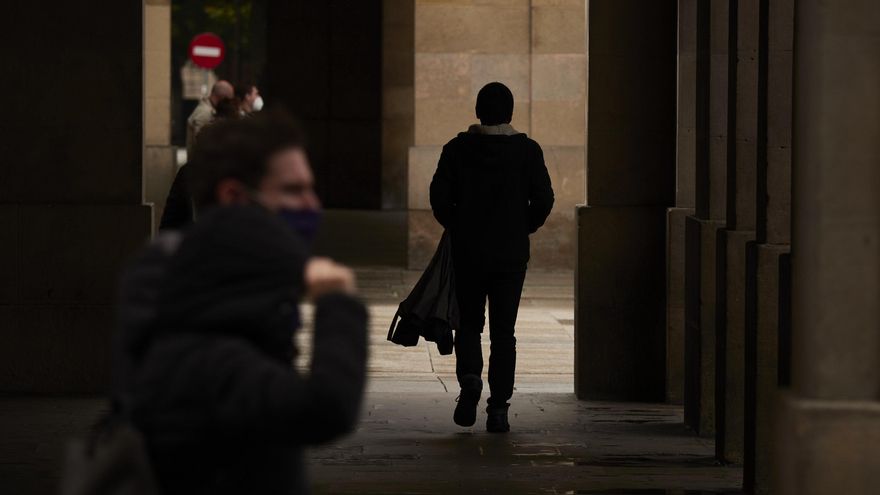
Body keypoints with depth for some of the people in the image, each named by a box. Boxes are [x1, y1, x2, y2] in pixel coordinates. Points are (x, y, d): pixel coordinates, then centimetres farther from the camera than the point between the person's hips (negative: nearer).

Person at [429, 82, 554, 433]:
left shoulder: (457, 149, -2)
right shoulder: (527, 151, -2)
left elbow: (439, 197, -4)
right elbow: (543, 200, -6)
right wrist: (523, 228, 11)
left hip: (468, 252, 0)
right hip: (511, 254, 0)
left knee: (469, 324, 15)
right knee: (503, 332, 6)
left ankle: (469, 378, -13)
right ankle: (498, 409, 1)